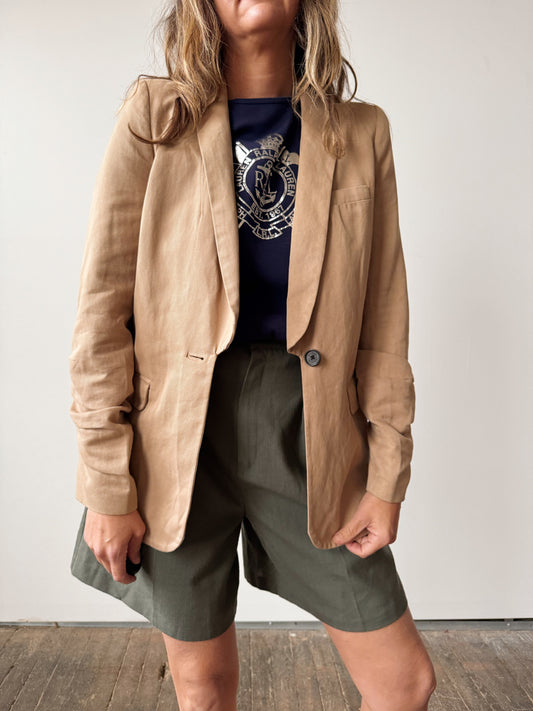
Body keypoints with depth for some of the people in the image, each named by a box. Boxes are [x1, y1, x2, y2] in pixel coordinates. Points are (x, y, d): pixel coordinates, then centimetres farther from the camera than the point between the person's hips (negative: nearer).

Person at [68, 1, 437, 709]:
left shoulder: (362, 133, 6)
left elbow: (384, 314, 4)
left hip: (310, 431, 2)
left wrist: (388, 475, 0)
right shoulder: (155, 121, 0)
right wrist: (106, 483, -7)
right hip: (181, 430, -1)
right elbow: (103, 308, -4)